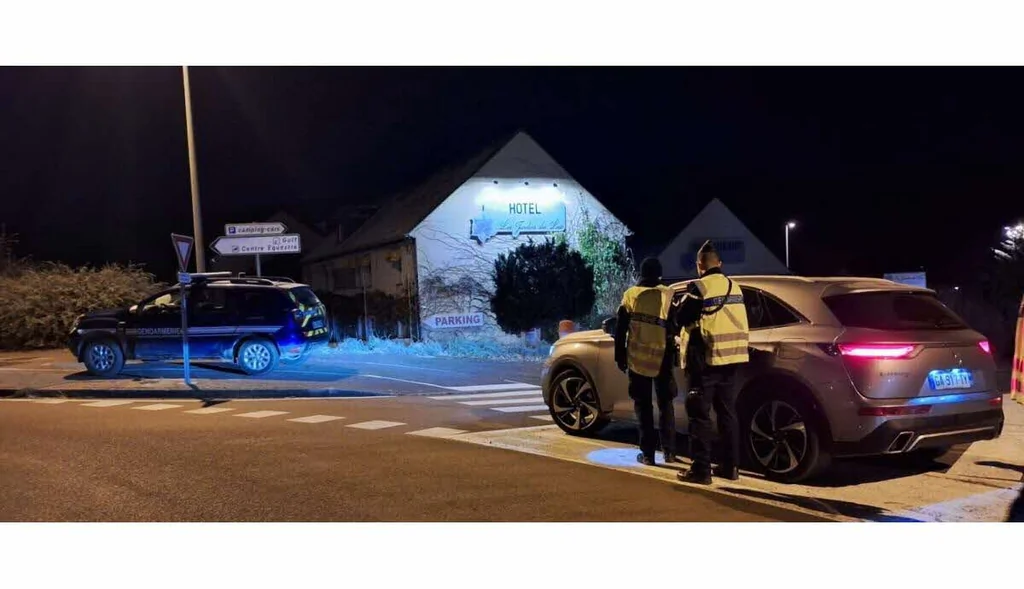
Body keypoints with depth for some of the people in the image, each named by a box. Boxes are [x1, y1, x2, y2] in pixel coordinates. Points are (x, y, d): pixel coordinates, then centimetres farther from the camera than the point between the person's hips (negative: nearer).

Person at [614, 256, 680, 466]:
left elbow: (620, 329, 1)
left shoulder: (631, 295, 0)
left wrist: (620, 357, 9)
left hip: (637, 358, 0)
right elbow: (675, 327, 1)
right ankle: (669, 451, 9)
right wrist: (674, 354, 11)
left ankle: (648, 453, 3)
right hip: (662, 358, 0)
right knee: (665, 404, 12)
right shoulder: (668, 295, 0)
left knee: (643, 406, 5)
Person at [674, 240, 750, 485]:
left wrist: (682, 306, 10)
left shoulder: (699, 287, -11)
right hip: (730, 357, 7)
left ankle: (701, 470, -3)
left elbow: (682, 318, -8)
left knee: (700, 415, -3)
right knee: (727, 413, 13)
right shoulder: (733, 286, 13)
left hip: (706, 359, -7)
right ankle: (730, 466, 17)